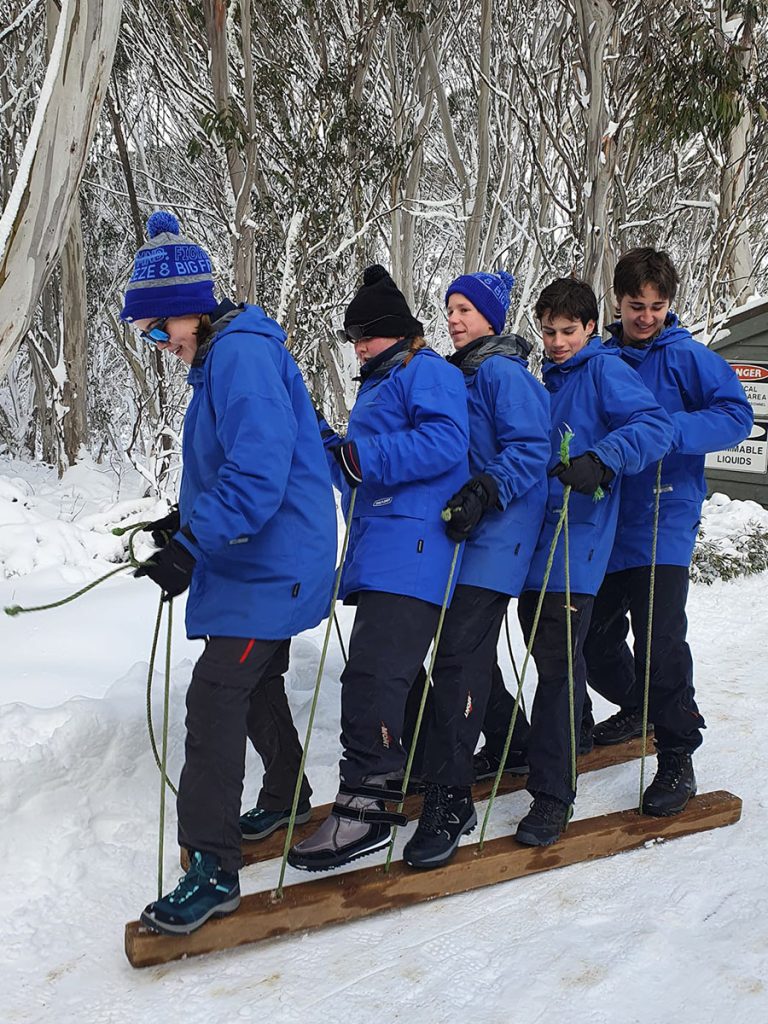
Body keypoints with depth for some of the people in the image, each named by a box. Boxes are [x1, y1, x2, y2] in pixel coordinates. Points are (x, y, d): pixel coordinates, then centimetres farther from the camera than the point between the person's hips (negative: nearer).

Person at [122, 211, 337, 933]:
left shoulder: (243, 356, -21)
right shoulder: (221, 356, 13)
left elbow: (259, 471, -31)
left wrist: (190, 547, -31)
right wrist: (190, 521, 19)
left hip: (269, 566, -11)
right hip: (249, 555, 11)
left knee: (215, 696, -12)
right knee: (253, 683, 23)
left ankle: (212, 868, -5)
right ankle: (287, 801, 43)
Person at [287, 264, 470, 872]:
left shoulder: (428, 372, -2)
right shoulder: (376, 388, 27)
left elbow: (445, 440, -21)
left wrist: (365, 456, -22)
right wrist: (331, 451, 8)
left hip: (411, 546, -10)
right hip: (378, 546, 10)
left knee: (373, 672, -17)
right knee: (392, 668, 18)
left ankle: (363, 806, -16)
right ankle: (406, 769, 33)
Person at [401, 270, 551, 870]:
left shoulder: (503, 372, -9)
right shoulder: (460, 375, 19)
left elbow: (531, 450, -18)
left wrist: (484, 495, -29)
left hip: (494, 534, -10)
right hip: (461, 531, 10)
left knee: (459, 657, -15)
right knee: (472, 651, 18)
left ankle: (449, 802, -12)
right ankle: (513, 745, 38)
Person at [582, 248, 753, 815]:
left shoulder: (688, 357, -3)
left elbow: (737, 414, -12)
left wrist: (670, 430, -26)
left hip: (663, 520, -5)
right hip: (601, 521, 5)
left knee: (660, 641, -11)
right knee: (595, 640, 12)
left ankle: (677, 757, 4)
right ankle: (636, 707, 41)